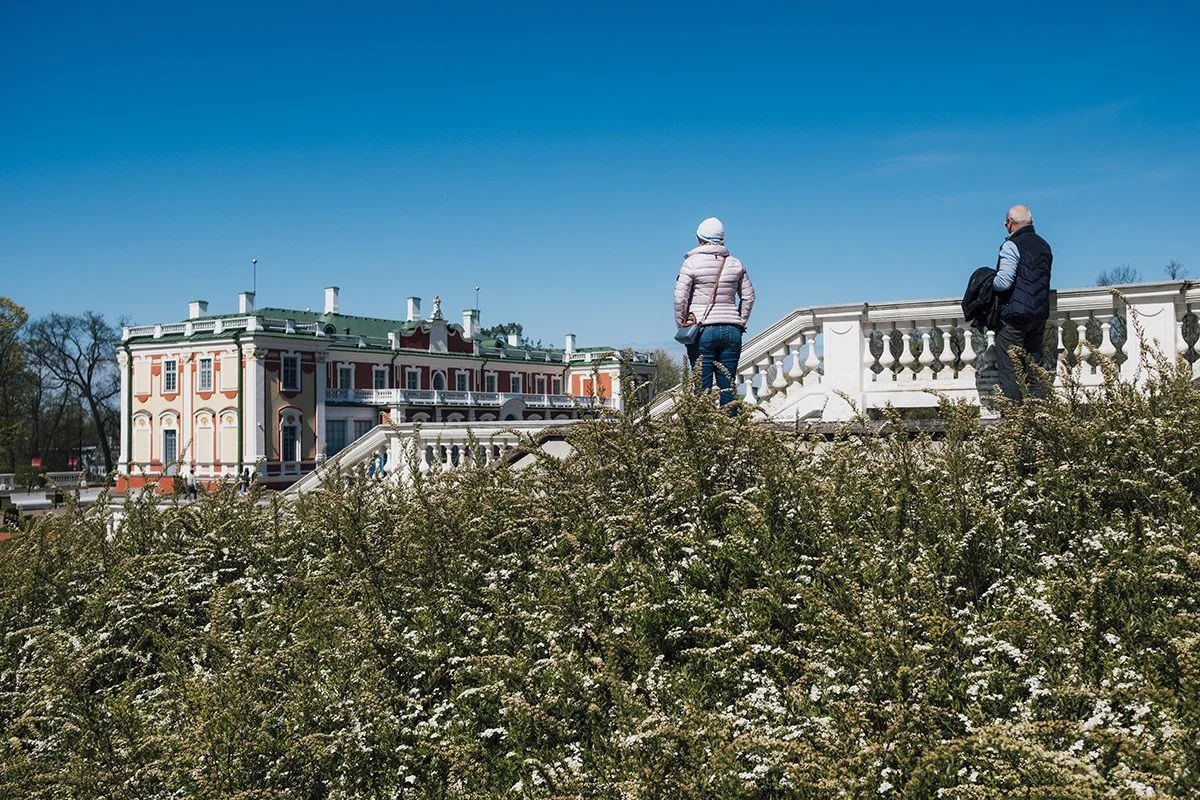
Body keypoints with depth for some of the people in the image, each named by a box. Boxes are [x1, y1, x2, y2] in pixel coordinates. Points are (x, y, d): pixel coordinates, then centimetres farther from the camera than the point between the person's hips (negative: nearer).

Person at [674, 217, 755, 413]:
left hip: (702, 330, -3)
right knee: (728, 386, 5)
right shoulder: (735, 264, 9)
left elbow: (680, 298, -6)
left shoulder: (691, 263, -3)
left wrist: (681, 325, 5)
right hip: (731, 330, 3)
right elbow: (748, 296, 12)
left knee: (703, 387, -2)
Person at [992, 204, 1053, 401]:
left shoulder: (1012, 246, -10)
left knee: (1008, 371, -6)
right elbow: (1043, 280, 19)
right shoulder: (1044, 246, 15)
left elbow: (1004, 281, -19)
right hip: (1040, 313, 8)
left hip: (1014, 313, -8)